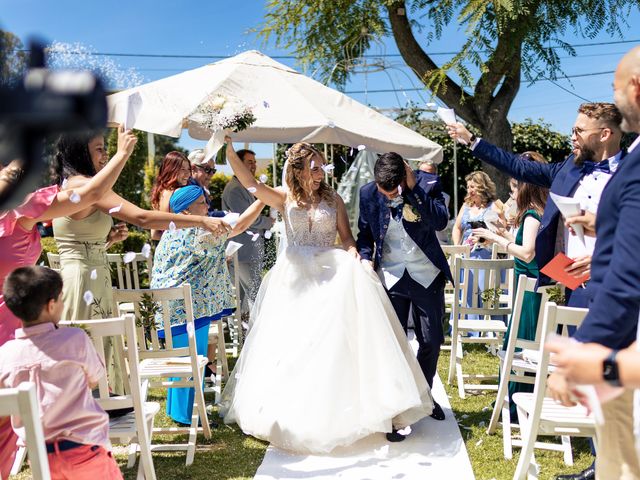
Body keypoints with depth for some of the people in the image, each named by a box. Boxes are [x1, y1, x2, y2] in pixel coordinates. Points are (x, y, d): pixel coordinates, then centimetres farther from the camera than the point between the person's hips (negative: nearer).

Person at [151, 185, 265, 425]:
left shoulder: (174, 231, 13)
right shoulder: (197, 232, -18)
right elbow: (239, 226, -20)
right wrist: (263, 198, -15)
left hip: (175, 306, 10)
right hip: (188, 307, -10)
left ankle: (177, 409, 31)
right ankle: (186, 413, 12)